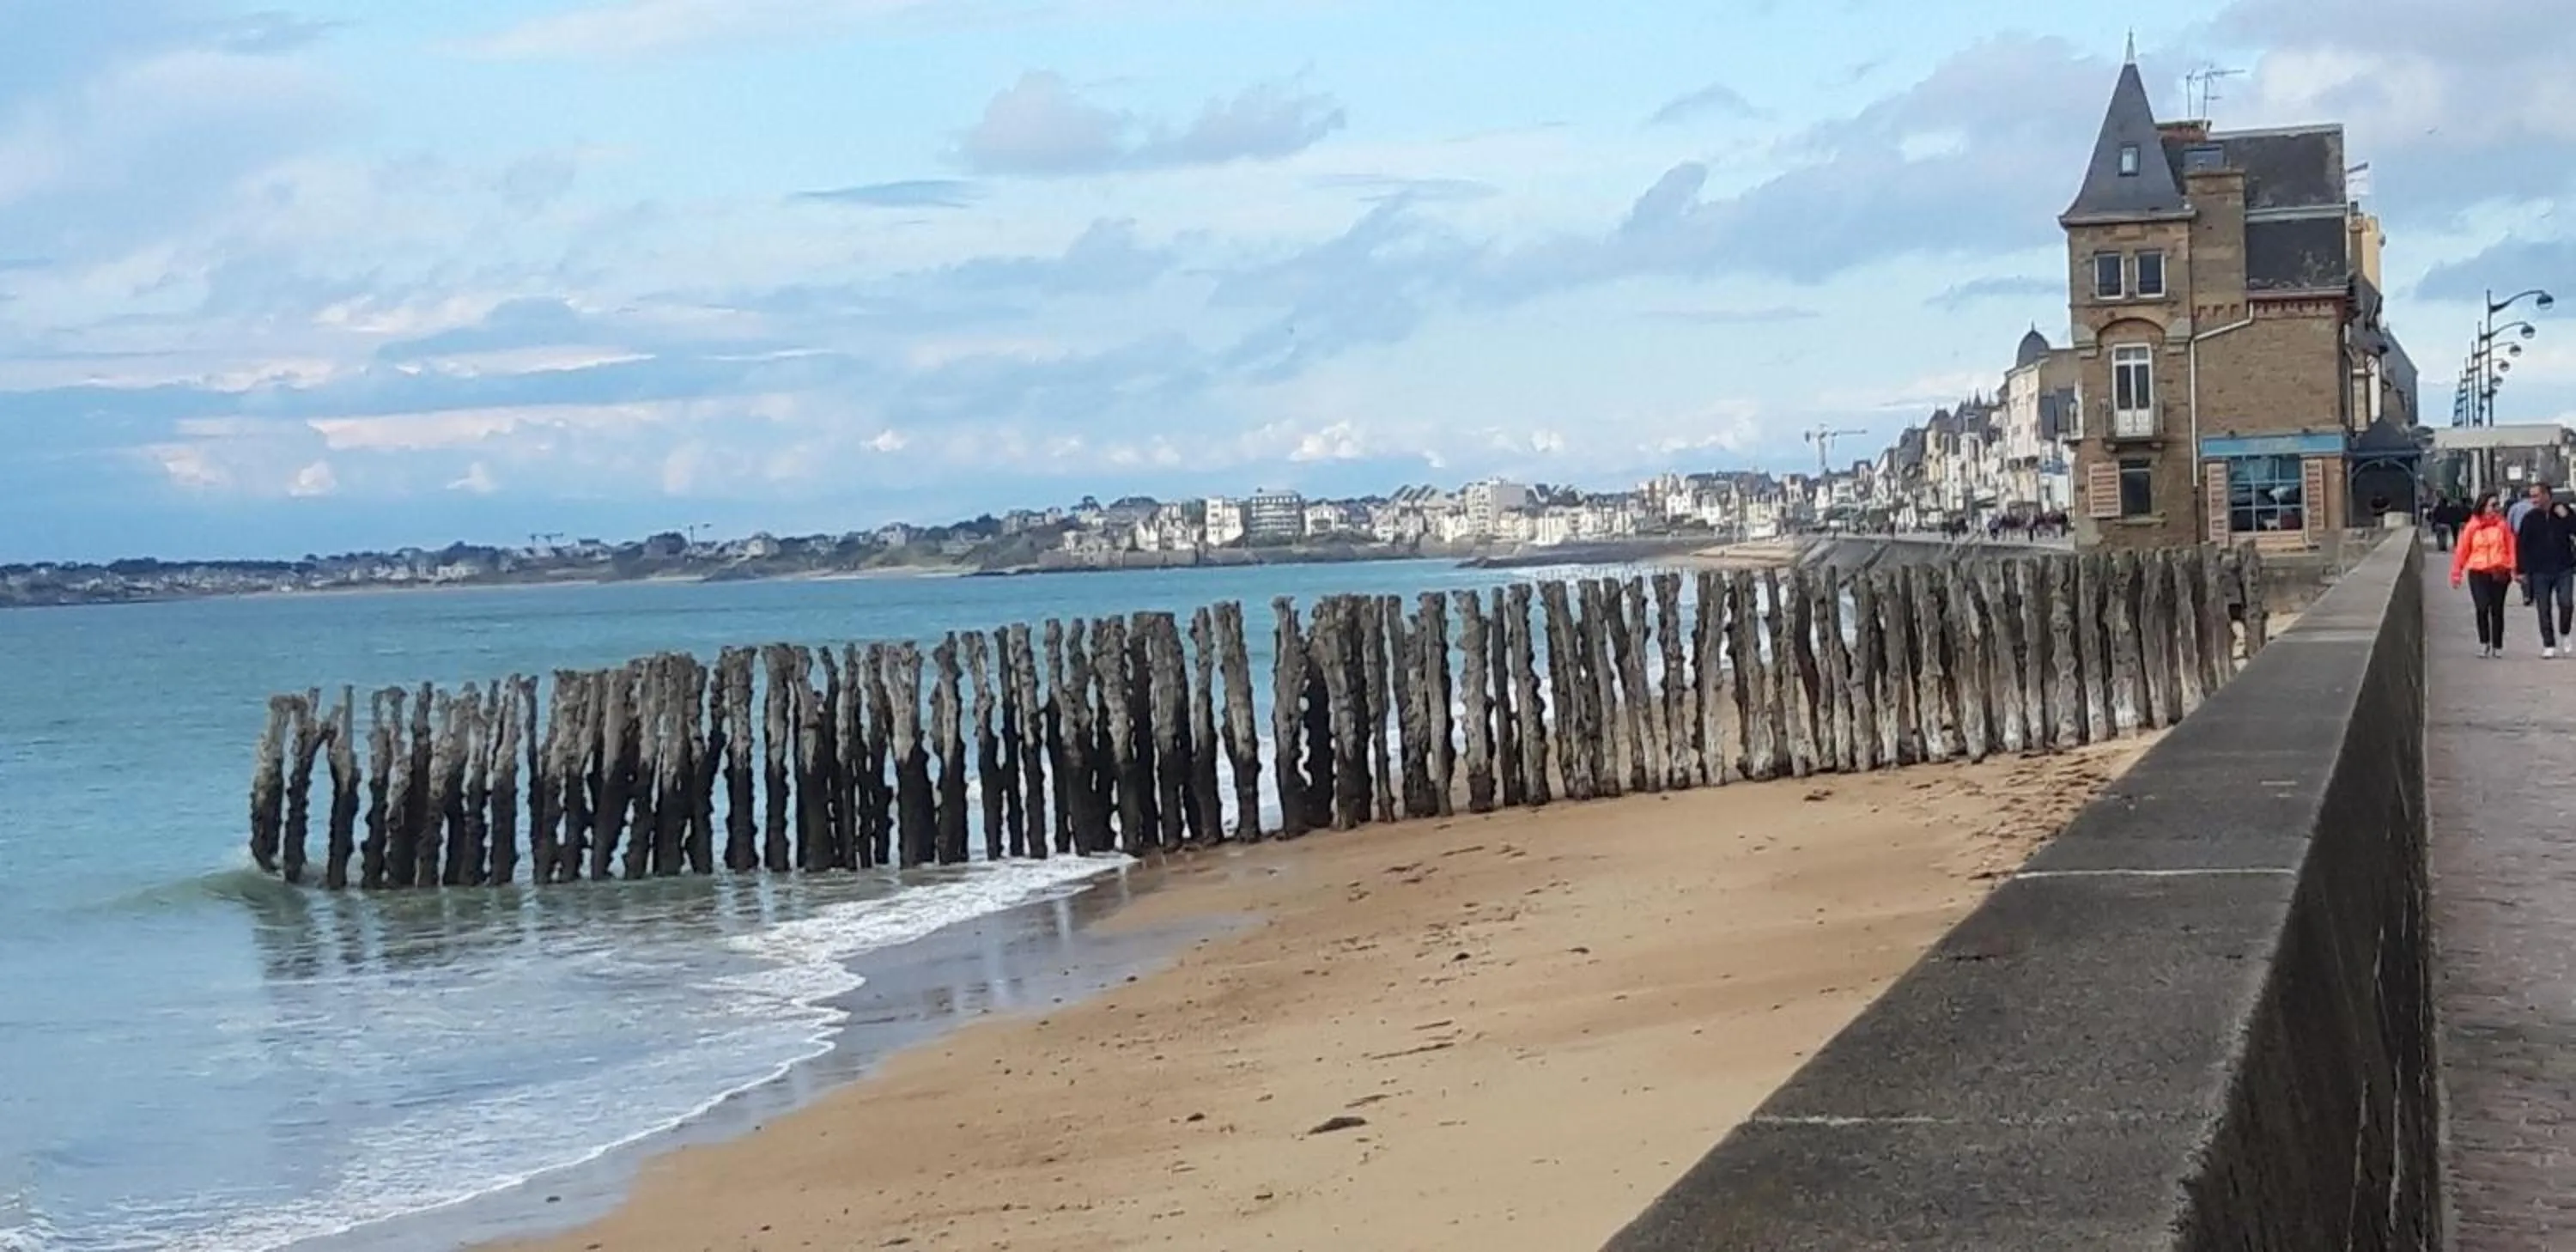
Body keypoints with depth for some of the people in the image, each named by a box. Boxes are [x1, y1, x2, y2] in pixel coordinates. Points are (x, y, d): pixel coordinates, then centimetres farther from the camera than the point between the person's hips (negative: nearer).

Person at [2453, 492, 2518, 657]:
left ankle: (2497, 646, 16)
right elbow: (2462, 550, 5)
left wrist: (2513, 568, -2)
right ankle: (2484, 642, 5)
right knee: (2482, 607, -13)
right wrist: (2457, 573, 6)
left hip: (2499, 572, 1)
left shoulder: (2502, 525, 4)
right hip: (2478, 572, -1)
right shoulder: (2472, 527, 1)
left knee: (2497, 610, 6)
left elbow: (2511, 547, 5)